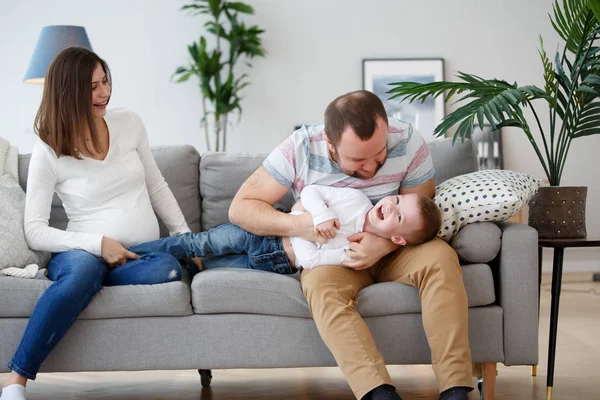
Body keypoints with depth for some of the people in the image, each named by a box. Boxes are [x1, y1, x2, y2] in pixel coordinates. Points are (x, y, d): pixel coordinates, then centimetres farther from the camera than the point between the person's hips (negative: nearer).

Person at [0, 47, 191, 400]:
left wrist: (187, 238, 8)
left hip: (141, 255, 3)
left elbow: (157, 187, 17)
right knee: (83, 268, -41)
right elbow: (35, 232, -7)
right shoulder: (48, 153, -5)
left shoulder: (129, 124, 6)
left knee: (169, 269, -35)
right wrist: (98, 243, -19)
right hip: (82, 252, -3)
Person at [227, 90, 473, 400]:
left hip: (393, 249, 1)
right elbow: (240, 208, -15)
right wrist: (297, 225, -32)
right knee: (322, 286, -34)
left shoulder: (408, 143, -18)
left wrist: (386, 244, -32)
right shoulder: (300, 150, -18)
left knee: (441, 257, -30)